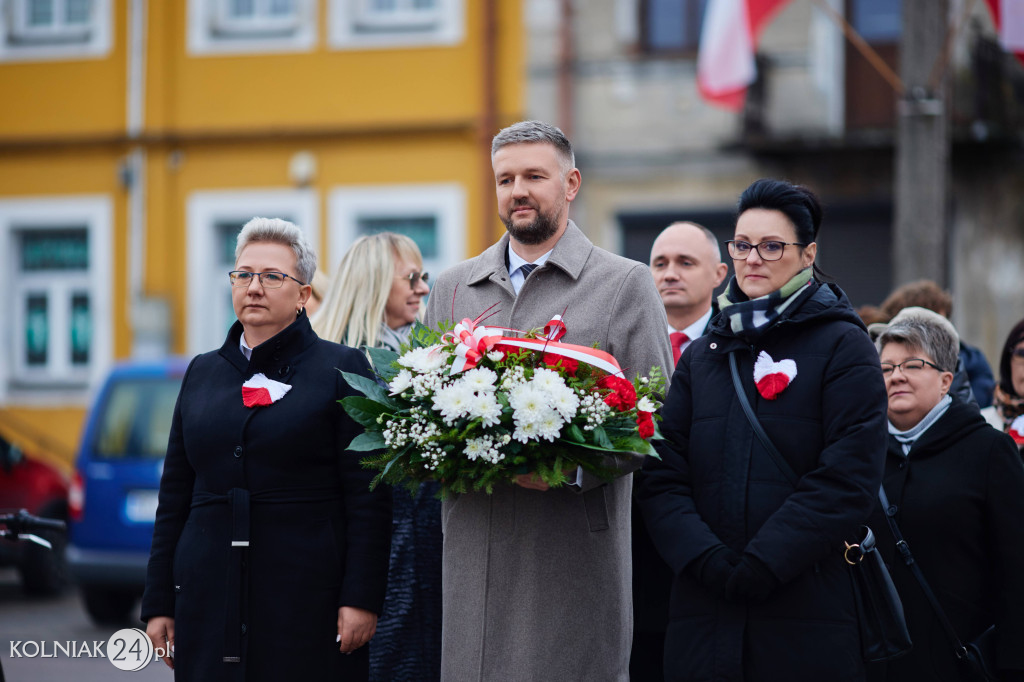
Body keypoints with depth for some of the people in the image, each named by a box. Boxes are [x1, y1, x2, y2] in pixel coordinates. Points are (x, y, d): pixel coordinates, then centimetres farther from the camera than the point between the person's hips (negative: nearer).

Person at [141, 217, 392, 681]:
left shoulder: (341, 369, 1)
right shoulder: (202, 373, 14)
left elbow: (368, 498, -5)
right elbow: (175, 495, 15)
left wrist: (361, 598, -13)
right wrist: (159, 603, 10)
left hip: (307, 600, -4)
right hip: (209, 595, 4)